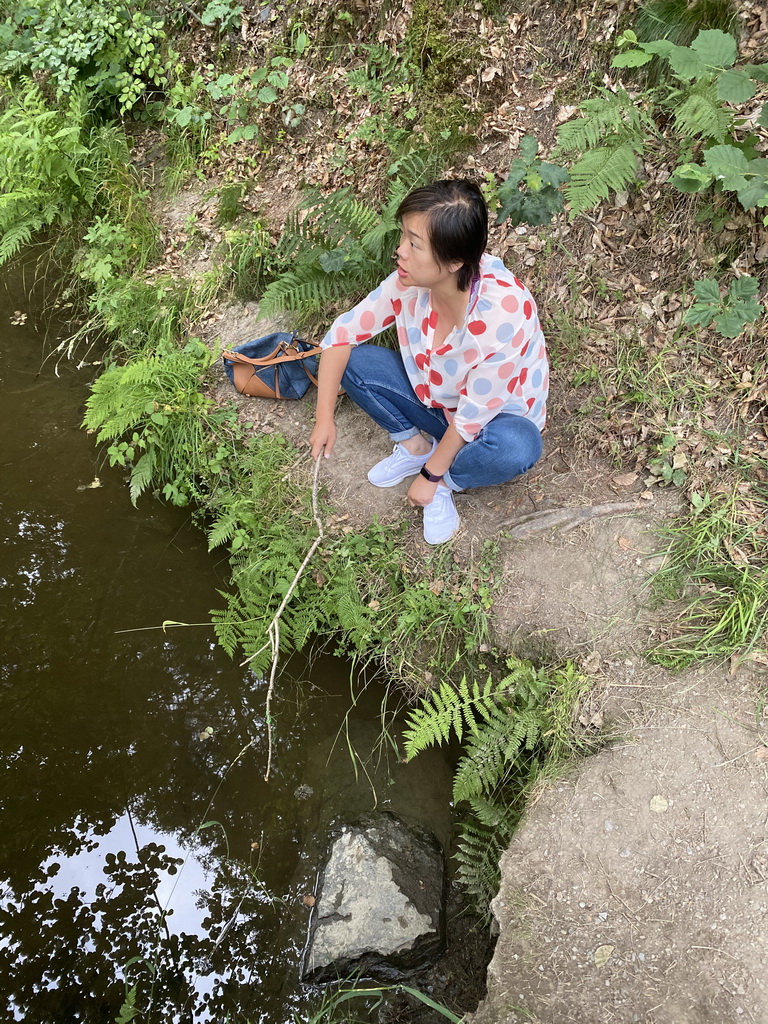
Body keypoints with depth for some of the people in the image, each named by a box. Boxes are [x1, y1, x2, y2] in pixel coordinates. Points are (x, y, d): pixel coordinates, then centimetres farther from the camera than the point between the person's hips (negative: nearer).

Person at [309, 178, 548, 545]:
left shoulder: (501, 315, -37)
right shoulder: (411, 279, -22)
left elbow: (474, 417, -28)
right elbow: (342, 334, -12)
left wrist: (431, 476, -17)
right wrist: (325, 418, -18)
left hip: (495, 415, -4)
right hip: (432, 396, 5)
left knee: (516, 446, -39)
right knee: (348, 358, -13)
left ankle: (444, 482, -6)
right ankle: (415, 445, 5)